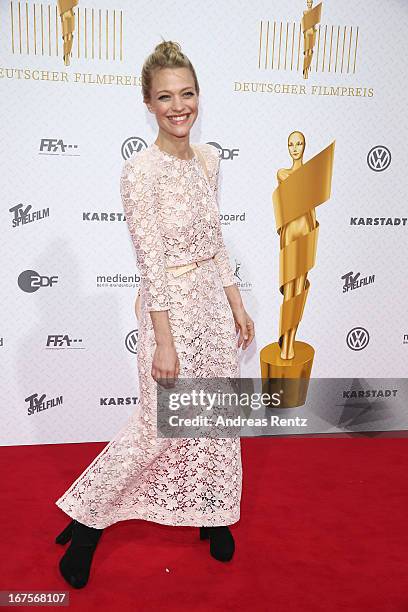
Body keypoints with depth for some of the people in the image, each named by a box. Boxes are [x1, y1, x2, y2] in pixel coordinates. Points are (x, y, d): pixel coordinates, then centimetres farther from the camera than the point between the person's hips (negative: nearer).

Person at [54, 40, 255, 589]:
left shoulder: (208, 158, 6)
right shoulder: (140, 171, -15)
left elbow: (216, 241, 11)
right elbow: (151, 262, -18)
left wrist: (237, 305, 11)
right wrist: (164, 341, -17)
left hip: (215, 301, 7)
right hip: (171, 306, -6)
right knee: (159, 424, 3)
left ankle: (211, 511, 39)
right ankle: (88, 517, 26)